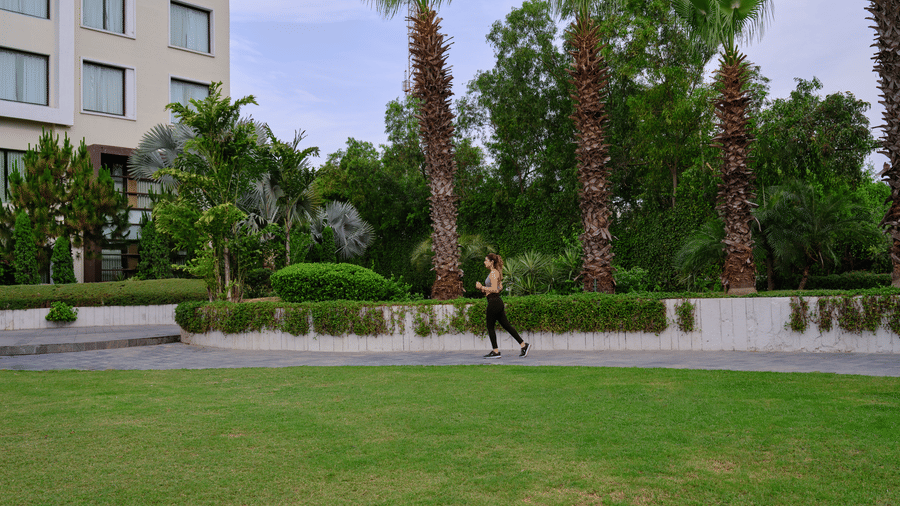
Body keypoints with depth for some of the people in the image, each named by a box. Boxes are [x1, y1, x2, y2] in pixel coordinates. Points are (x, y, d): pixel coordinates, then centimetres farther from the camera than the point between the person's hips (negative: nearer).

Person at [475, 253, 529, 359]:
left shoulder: (493, 273, -14)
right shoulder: (496, 272, 16)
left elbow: (494, 289, -22)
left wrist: (482, 287, -14)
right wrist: (484, 288, 18)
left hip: (494, 302, -10)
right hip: (497, 302, 10)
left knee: (490, 327, 1)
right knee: (506, 325, 10)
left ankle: (495, 351, 5)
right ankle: (523, 345, 10)